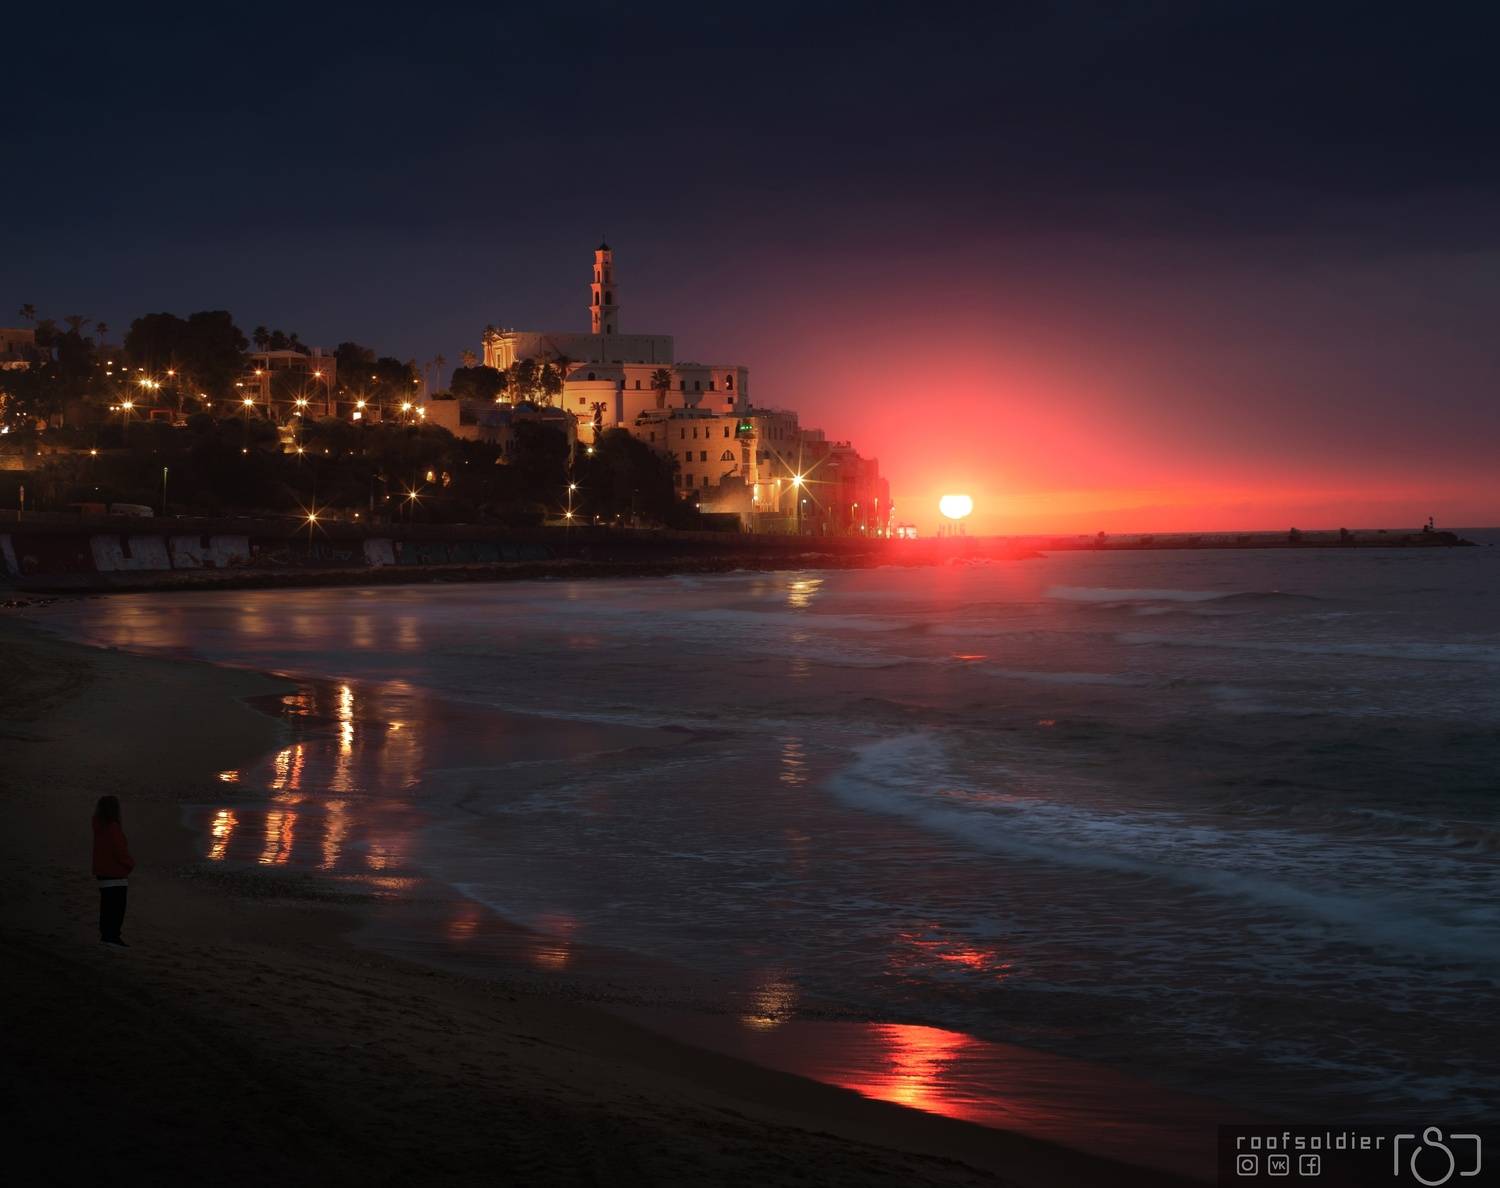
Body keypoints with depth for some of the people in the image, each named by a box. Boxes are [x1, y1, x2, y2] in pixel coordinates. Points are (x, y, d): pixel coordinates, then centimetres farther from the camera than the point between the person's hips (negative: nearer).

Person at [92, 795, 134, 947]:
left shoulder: (100, 827, 7)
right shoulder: (113, 828, -19)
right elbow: (120, 852, -21)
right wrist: (131, 863, -3)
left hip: (103, 873, 9)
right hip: (115, 876, -9)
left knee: (107, 906, 16)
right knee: (117, 907, -6)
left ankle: (106, 934, 21)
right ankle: (113, 936, -8)